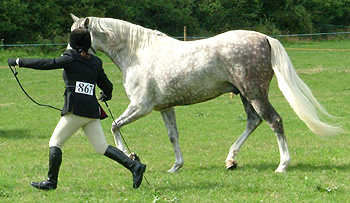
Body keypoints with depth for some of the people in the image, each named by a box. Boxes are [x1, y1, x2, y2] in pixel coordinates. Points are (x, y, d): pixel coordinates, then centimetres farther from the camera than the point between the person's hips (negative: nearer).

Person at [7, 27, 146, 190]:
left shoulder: (71, 59, -3)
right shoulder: (96, 62, 14)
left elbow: (47, 64, -5)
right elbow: (107, 86, 19)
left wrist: (19, 61, 2)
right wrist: (106, 96, 44)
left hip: (76, 109, -6)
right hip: (92, 110, 6)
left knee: (55, 142, 4)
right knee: (102, 148, 7)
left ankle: (51, 181, 1)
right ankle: (134, 165, -7)